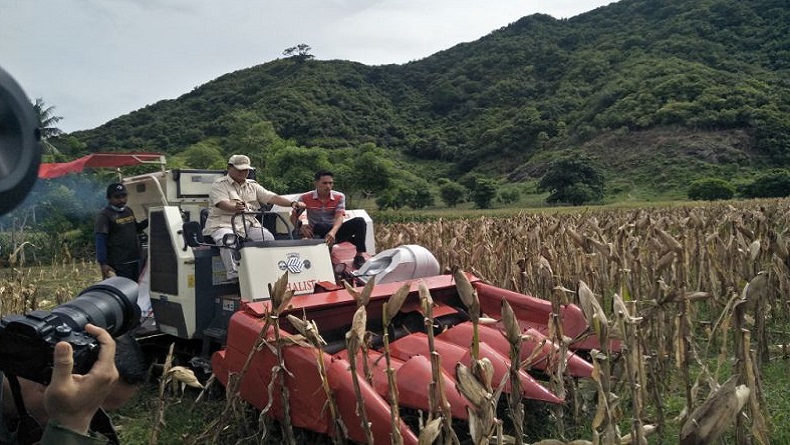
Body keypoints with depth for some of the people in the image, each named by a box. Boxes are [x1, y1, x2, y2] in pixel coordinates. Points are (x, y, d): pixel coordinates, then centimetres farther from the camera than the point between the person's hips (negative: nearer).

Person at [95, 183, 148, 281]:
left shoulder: (128, 211, 13)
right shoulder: (104, 215, -10)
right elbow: (100, 241, -15)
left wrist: (148, 221, 7)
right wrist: (103, 264, -22)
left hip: (135, 260, 8)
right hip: (118, 263, -8)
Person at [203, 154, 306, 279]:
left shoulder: (253, 185, 19)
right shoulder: (219, 185, 3)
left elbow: (272, 197, 7)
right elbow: (222, 203, -16)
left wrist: (292, 203, -11)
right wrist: (235, 207, -41)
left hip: (249, 224, 4)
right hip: (223, 224, -4)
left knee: (268, 237, -20)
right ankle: (234, 275, -34)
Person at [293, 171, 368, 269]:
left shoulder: (339, 197, -2)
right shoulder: (305, 198, -4)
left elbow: (339, 217, -17)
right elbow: (293, 217, -1)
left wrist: (333, 232, -38)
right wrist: (301, 226, -25)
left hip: (334, 231, 2)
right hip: (317, 234, -2)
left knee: (359, 221, -22)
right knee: (319, 227, -39)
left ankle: (360, 254, -23)